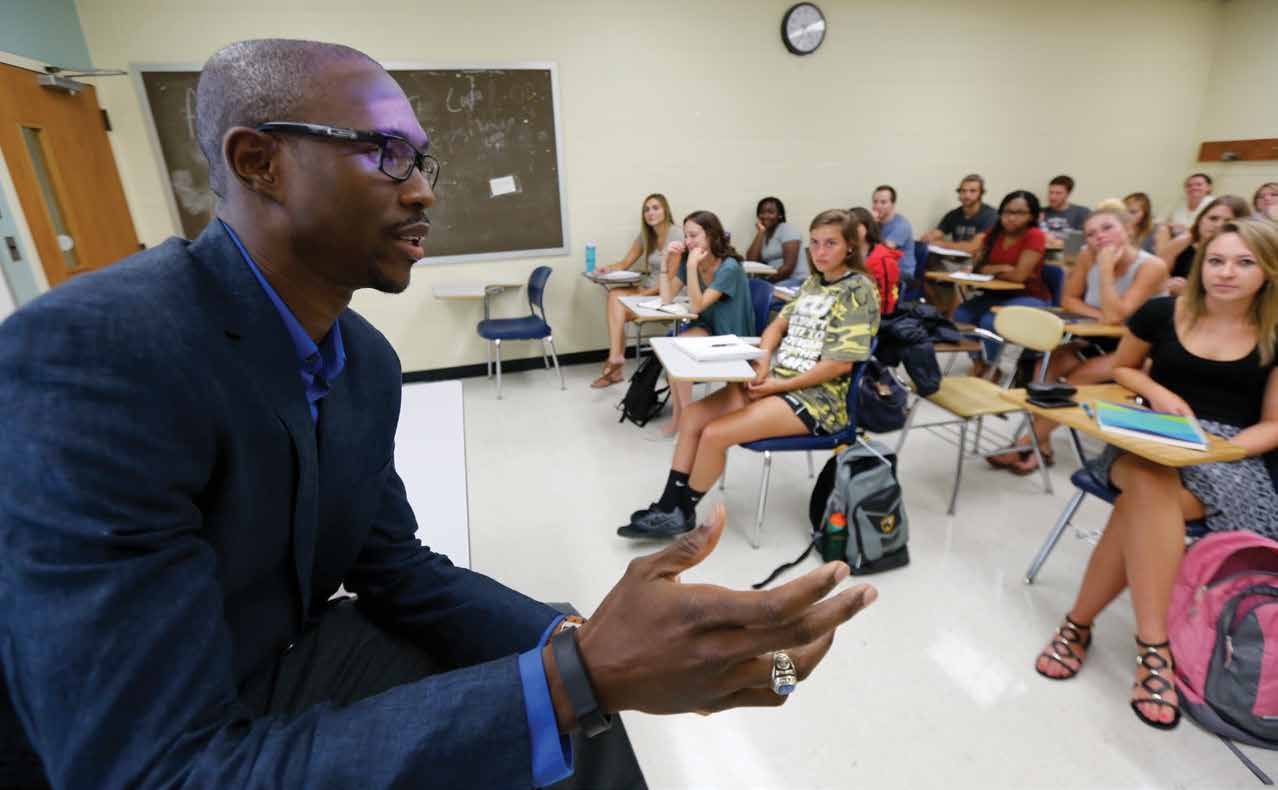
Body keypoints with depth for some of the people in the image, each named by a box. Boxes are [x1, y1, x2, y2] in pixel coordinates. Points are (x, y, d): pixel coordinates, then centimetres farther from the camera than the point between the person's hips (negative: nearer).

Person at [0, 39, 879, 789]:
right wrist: (578, 679, -39)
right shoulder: (86, 351, -29)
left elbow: (398, 571, -3)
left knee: (572, 707, 1)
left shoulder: (368, 359, -5)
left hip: (292, 660, 6)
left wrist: (582, 647, -18)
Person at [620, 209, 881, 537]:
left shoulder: (859, 289, -10)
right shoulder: (812, 282, 14)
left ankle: (681, 513, 1)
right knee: (691, 417, -6)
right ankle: (668, 507, 2)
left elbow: (842, 363, -16)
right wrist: (762, 363, -7)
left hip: (818, 396, -8)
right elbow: (778, 325, 15)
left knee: (714, 434, -21)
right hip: (776, 379, 8)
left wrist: (780, 385, -16)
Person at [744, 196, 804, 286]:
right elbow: (751, 261, -3)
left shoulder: (788, 230, -2)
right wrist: (760, 232, -2)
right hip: (771, 280, 5)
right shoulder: (761, 234, 15)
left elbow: (788, 267, -13)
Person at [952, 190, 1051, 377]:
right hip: (998, 295, 6)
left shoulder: (1035, 236, -14)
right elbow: (978, 267, 1)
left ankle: (987, 368, -8)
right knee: (961, 315, -19)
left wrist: (992, 271, -4)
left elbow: (1019, 275, -20)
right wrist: (1002, 268, -17)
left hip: (1030, 299, -6)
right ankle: (978, 364, -5)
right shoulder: (994, 233, 5)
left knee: (990, 321, -31)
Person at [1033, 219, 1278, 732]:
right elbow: (1122, 369, 20)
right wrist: (1158, 392, -1)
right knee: (1150, 487, -37)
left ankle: (1079, 623, -23)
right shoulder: (1161, 313, 5)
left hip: (1231, 454, -1)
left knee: (1143, 503, -35)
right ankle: (1153, 646, -30)